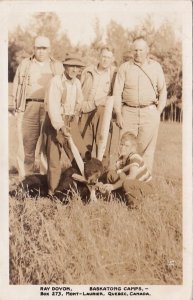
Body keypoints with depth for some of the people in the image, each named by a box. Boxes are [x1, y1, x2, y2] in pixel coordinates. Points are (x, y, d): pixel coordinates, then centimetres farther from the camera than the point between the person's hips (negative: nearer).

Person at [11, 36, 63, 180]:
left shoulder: (58, 66, 14)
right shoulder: (25, 65, 16)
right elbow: (16, 86, 15)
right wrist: (18, 106, 6)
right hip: (29, 107, 1)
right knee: (27, 143, -2)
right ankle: (25, 177, 6)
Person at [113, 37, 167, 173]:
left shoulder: (156, 67, 9)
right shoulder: (124, 67, 7)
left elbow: (163, 91, 12)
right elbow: (117, 92, 5)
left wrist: (159, 111, 3)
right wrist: (118, 114, -2)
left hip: (150, 112, 0)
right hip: (128, 112, 0)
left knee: (147, 148, 1)